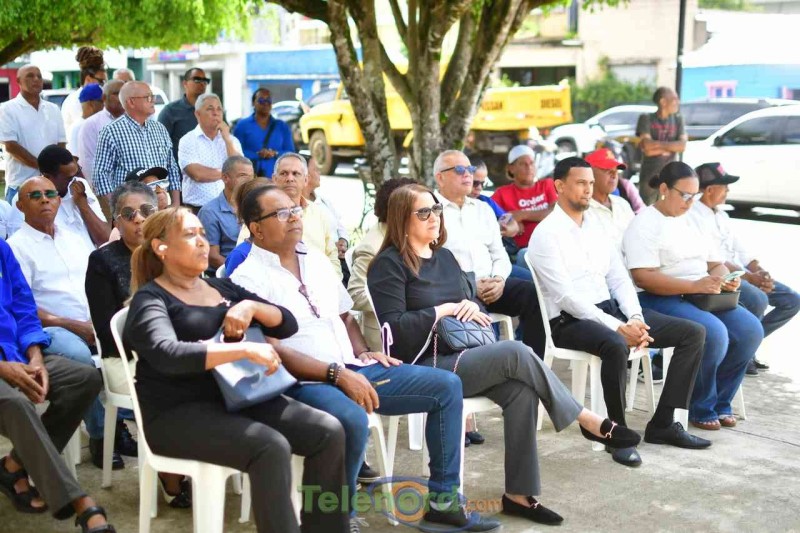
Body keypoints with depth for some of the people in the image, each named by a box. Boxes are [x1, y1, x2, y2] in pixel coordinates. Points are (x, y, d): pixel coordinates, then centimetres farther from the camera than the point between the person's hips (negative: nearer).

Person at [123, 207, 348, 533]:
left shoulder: (223, 288, 17)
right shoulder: (150, 298, -3)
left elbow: (288, 324, 14)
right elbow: (167, 355, -24)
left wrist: (251, 306, -7)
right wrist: (245, 350, -30)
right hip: (178, 412, -7)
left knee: (329, 432, -11)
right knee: (271, 447, -31)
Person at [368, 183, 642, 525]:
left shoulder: (444, 256, 18)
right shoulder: (389, 265, -5)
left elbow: (472, 298, 24)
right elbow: (393, 328, -15)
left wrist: (473, 307, -1)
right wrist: (445, 310, -12)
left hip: (463, 356, 7)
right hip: (425, 368, -7)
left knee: (520, 390, -23)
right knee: (515, 352, -27)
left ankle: (519, 494, -18)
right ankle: (589, 422, -14)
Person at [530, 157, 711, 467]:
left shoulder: (597, 229, 16)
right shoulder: (546, 234, -8)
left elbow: (619, 279, 13)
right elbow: (566, 297, -17)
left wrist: (636, 318, -8)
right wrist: (618, 327, -21)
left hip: (610, 308, 8)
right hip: (570, 320, -8)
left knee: (693, 333, -1)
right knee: (616, 345, -40)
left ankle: (663, 423, 1)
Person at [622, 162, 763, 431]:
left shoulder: (691, 221, 19)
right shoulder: (644, 224, -7)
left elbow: (716, 263, 21)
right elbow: (643, 277, -19)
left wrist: (724, 280, -5)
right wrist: (694, 286, -24)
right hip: (659, 299, -8)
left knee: (750, 329, -14)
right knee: (713, 334, -31)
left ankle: (720, 401, 3)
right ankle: (701, 408, -7)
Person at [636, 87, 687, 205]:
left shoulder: (678, 119, 10)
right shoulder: (646, 118, 0)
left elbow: (682, 146, -4)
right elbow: (647, 147, -12)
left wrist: (657, 144, -9)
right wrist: (671, 147, -7)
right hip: (649, 176, -2)